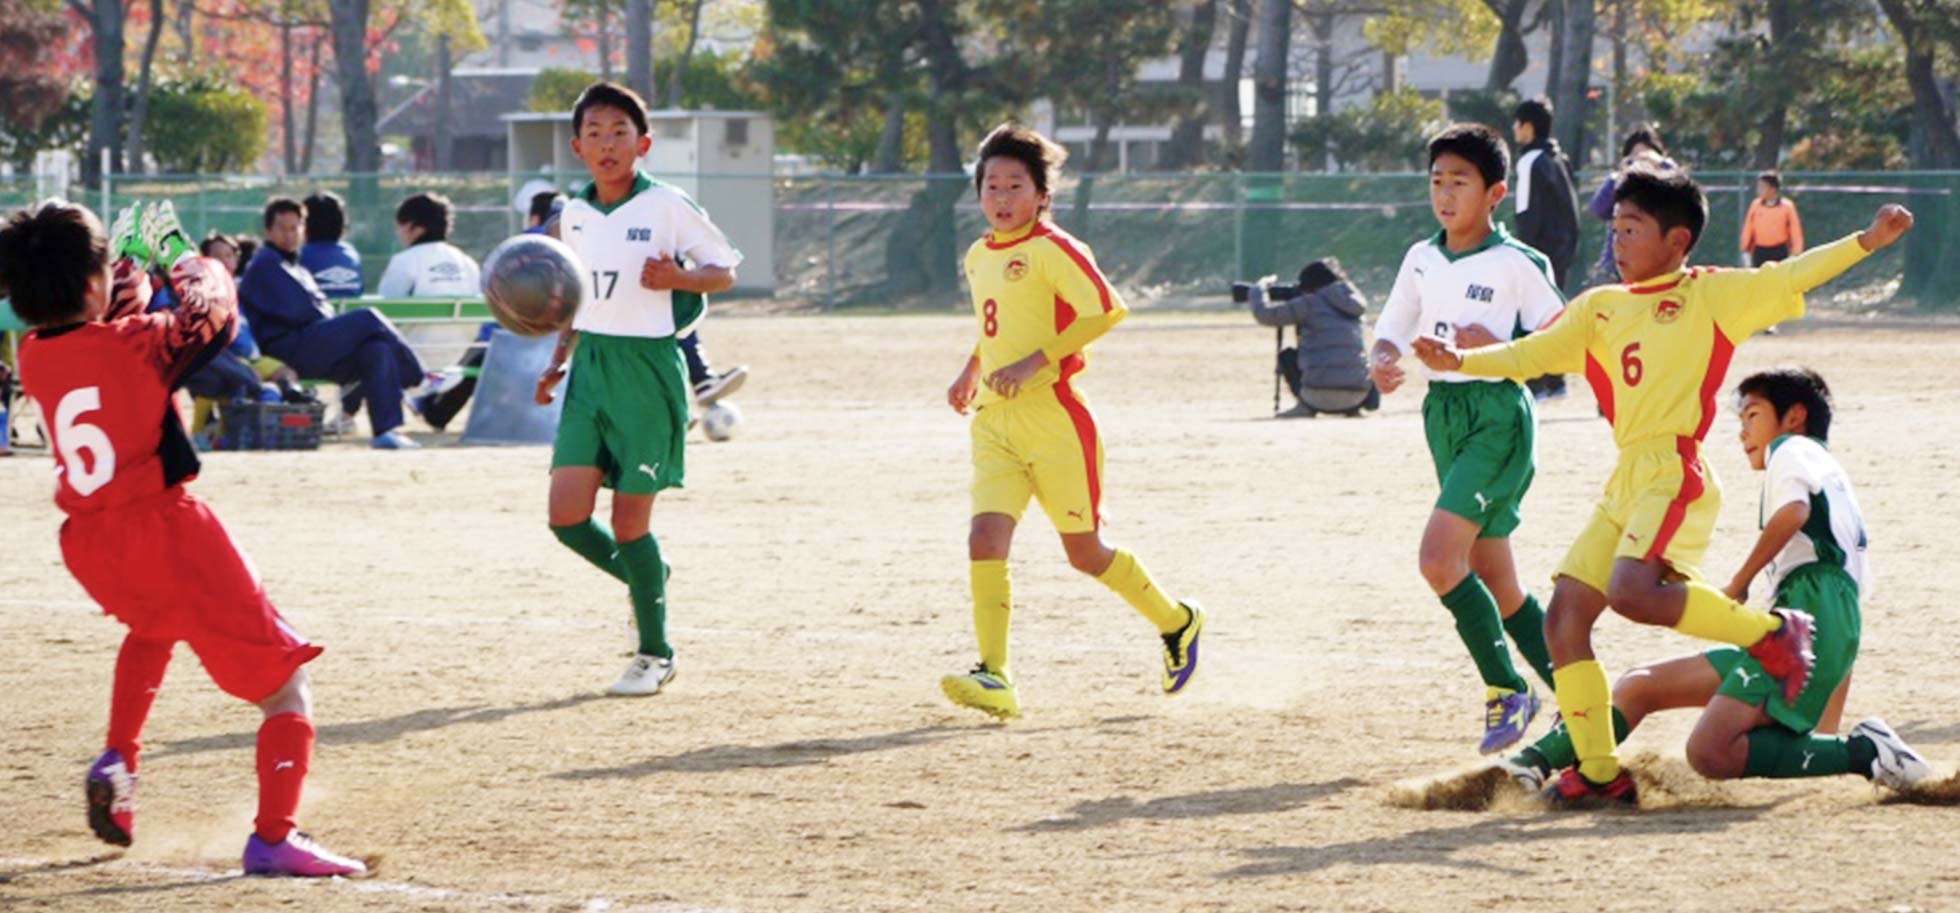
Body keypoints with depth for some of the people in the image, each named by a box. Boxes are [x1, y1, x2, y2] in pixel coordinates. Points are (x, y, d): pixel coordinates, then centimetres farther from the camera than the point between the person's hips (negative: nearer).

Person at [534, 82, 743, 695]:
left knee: (630, 522, -3)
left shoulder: (666, 207, -7)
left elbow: (724, 272, -1)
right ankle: (645, 579, 24)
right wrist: (559, 362, 14)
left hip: (648, 368, -5)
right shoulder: (574, 216, 9)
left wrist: (676, 277, -20)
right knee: (567, 516, -6)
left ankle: (655, 653, 13)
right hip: (591, 367, 5)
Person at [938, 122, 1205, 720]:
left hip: (1052, 417, -6)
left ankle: (1176, 624, 29)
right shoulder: (978, 257, 14)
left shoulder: (1052, 250, -11)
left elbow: (1104, 312, -21)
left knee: (1085, 552, 5)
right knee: (985, 539, -13)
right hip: (994, 421, 6)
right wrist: (972, 372, 20)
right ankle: (994, 678, -16)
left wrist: (1033, 362, -24)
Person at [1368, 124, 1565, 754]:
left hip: (1498, 412, -7)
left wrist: (1495, 349, -22)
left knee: (1439, 559, -20)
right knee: (1494, 579, 10)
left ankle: (1507, 693, -8)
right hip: (1443, 412, 7)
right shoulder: (1421, 260, 9)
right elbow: (1391, 334, 14)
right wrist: (1381, 365, -8)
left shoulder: (1518, 264, -10)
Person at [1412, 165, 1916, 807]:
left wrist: (1868, 242, -17)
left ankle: (1772, 634, -10)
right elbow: (1526, 356, 19)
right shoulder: (1600, 308, 18)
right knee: (1564, 617, 3)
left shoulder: (1711, 294, 2)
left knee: (1632, 591, -29)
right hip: (1626, 482, 8)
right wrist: (1460, 362, 4)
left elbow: (1792, 277, -5)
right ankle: (1599, 771, 11)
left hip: (1675, 474, -8)